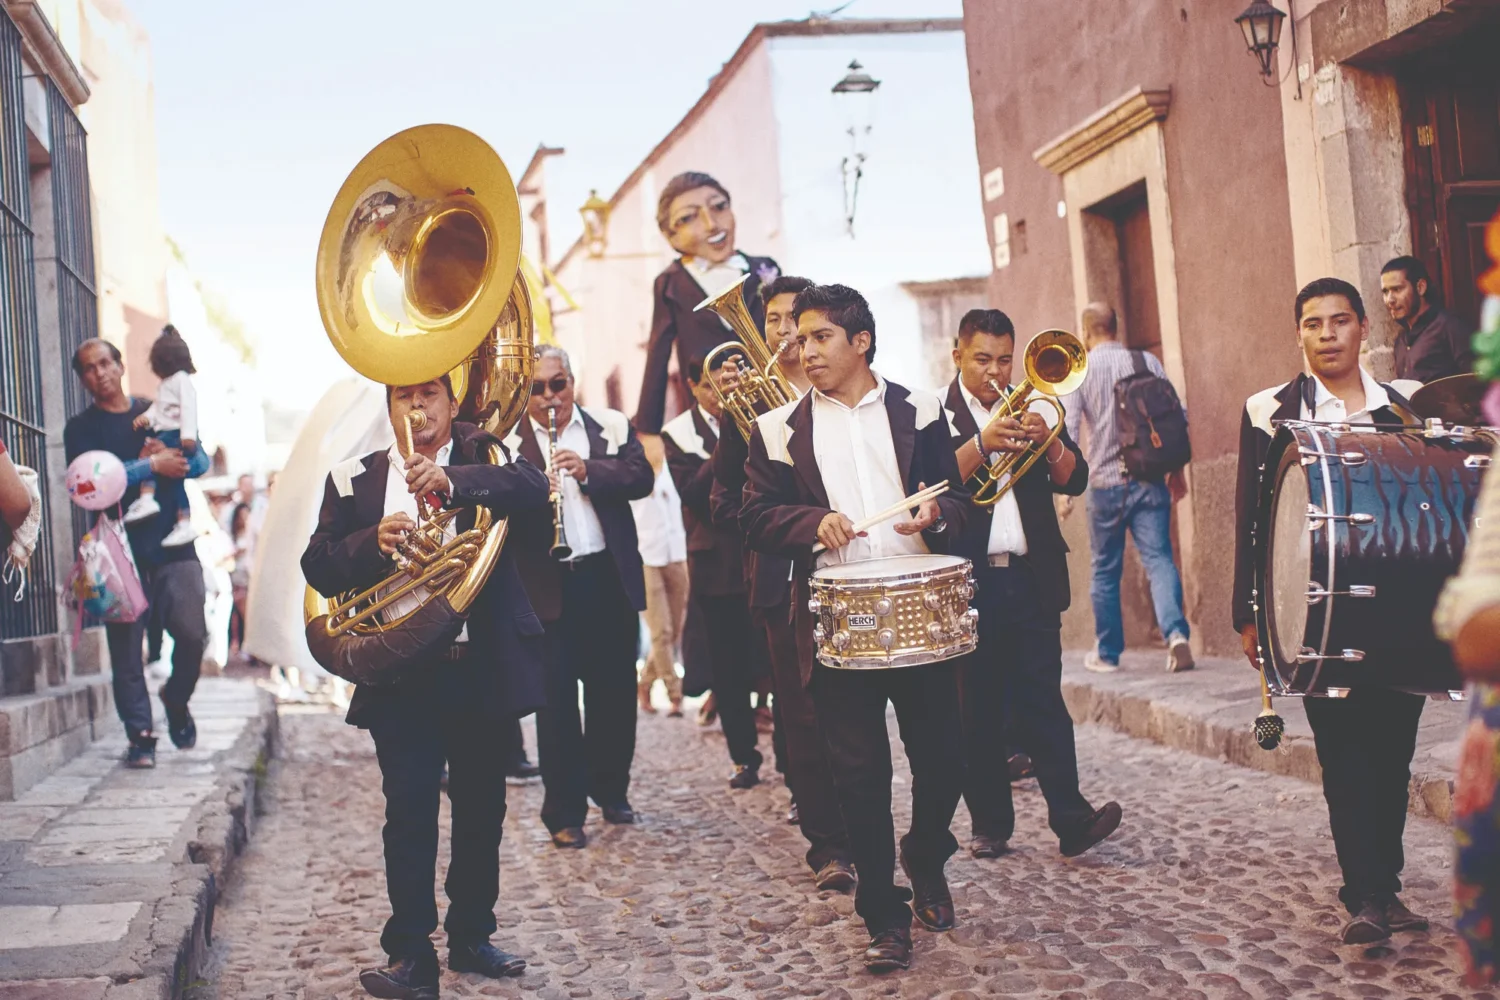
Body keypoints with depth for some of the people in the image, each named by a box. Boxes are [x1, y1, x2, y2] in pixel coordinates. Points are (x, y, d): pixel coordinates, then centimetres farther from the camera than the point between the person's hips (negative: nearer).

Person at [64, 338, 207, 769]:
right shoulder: (81, 429, 6)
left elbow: (200, 460, 9)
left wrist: (171, 456, -11)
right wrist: (152, 466, -12)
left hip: (173, 545, 2)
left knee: (193, 635, -8)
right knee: (126, 649, -1)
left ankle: (176, 699, 19)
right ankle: (141, 735, 8)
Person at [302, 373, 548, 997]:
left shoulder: (483, 456, 5)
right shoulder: (353, 480, 9)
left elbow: (532, 486, -17)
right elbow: (318, 568, 1)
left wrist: (451, 482, -32)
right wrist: (373, 540, -19)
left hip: (482, 665, 1)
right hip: (400, 673, -1)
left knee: (481, 808, 11)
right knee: (409, 813, -3)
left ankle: (472, 937, 25)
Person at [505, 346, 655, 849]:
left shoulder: (612, 427, 8)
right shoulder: (506, 442, 1)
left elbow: (642, 477, -5)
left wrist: (589, 471, -18)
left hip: (609, 578, 3)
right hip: (547, 586, -2)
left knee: (615, 689, 12)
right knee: (556, 698, 0)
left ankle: (611, 789, 30)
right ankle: (564, 812, 8)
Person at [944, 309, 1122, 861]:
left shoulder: (1032, 408, 14)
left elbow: (1075, 480, 6)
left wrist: (1049, 441, -13)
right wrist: (982, 444, -25)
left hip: (1033, 579, 2)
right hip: (968, 583, -2)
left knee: (1043, 702, -3)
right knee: (978, 710, 3)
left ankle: (1071, 817, -6)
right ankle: (990, 823, 11)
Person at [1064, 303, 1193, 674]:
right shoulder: (1148, 362, 5)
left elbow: (1069, 431, -8)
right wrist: (1177, 470, 14)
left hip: (1105, 483, -1)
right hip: (1150, 480, 1)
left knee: (1105, 570, 11)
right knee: (1159, 559, -2)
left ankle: (1106, 654, 19)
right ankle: (1176, 633, -24)